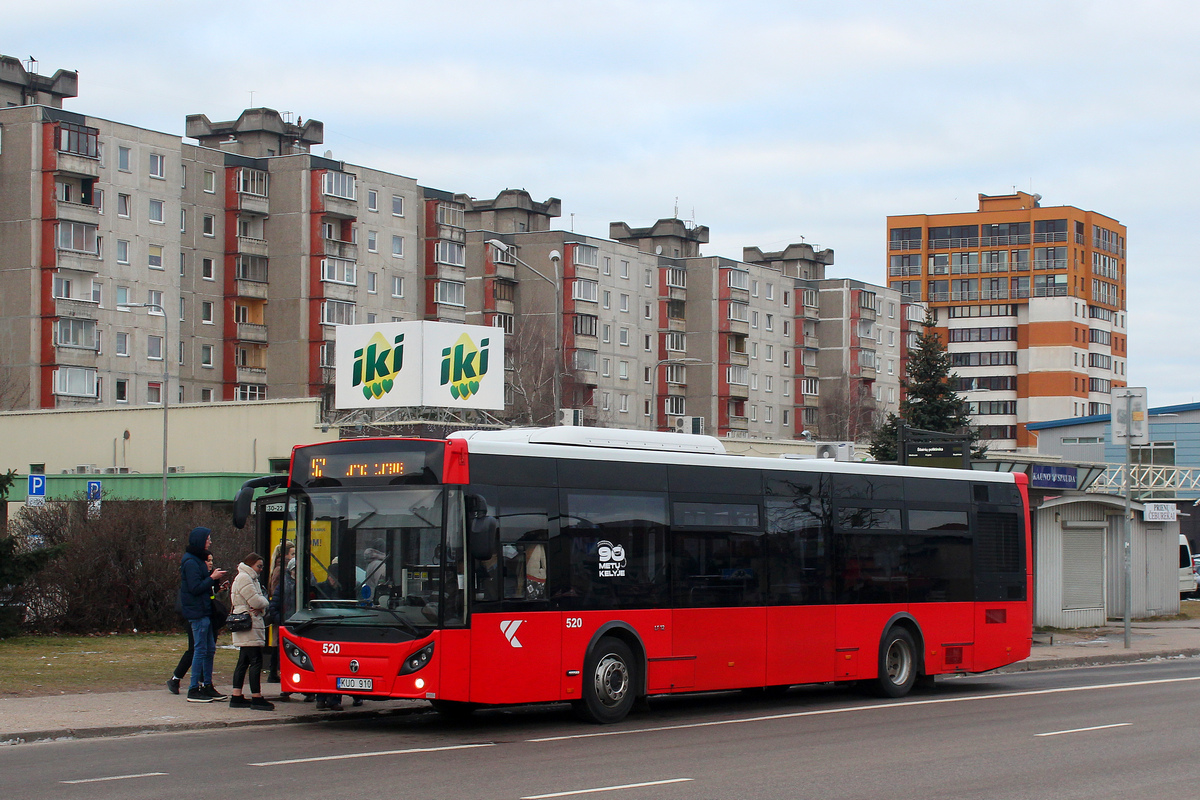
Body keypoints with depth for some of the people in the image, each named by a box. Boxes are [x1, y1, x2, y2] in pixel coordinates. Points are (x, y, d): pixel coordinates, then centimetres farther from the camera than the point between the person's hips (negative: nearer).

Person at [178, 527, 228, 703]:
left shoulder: (197, 560, 17)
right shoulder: (191, 562, -15)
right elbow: (195, 588, -21)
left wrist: (214, 578, 6)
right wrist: (212, 578, -14)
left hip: (204, 612, 10)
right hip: (197, 613, -10)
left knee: (210, 649, 13)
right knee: (201, 650, -8)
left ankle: (207, 686, 19)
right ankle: (194, 690, -4)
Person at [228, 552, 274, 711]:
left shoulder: (251, 578, 22)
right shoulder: (244, 578, -11)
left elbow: (262, 601, 14)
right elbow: (256, 601, -19)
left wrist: (260, 606, -8)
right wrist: (263, 603, 2)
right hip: (248, 625, -11)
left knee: (243, 661, 10)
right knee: (256, 661, -11)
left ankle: (236, 697, 12)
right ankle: (256, 698, -11)